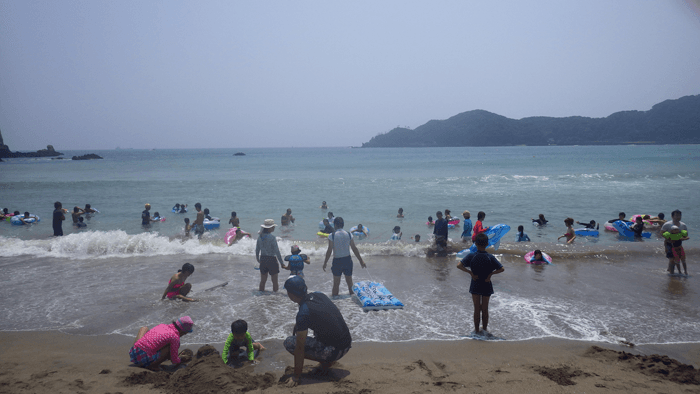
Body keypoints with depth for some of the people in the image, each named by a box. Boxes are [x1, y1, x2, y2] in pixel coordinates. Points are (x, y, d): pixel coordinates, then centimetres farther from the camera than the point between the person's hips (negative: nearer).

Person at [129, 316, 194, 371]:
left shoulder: (161, 326, 15)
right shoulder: (175, 337, -5)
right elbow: (174, 361, 2)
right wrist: (181, 360, 26)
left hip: (132, 354, 7)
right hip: (144, 360, -6)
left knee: (144, 328, 29)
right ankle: (153, 365, -4)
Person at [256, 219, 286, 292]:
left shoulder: (260, 237, 2)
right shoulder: (272, 237, -16)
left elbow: (257, 250, 11)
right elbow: (277, 252, -16)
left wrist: (258, 260, 27)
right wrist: (282, 263, -11)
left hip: (263, 259, 6)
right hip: (271, 260, -6)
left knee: (262, 281, 16)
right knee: (274, 281, 5)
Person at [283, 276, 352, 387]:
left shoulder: (303, 313, -21)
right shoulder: (319, 295, 1)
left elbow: (299, 348, -17)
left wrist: (296, 377, -10)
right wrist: (297, 325, 24)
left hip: (335, 351, -8)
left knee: (289, 343, -5)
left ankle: (325, 362, -1)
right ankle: (328, 360, 19)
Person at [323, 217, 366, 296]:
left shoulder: (332, 235, -11)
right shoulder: (349, 234, -2)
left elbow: (330, 250, -11)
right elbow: (354, 249, 0)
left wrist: (325, 262, -1)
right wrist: (361, 260, 8)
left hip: (337, 261, -3)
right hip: (347, 260, 3)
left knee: (336, 283, 8)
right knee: (349, 281, 15)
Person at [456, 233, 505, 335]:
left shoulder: (471, 256, -12)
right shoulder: (490, 257, -10)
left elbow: (459, 266, -19)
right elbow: (501, 269, -15)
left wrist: (470, 273, -14)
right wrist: (490, 274, -10)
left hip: (475, 285, 0)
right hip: (487, 285, 1)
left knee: (476, 309, 9)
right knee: (485, 309, 15)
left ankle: (476, 330, 16)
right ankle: (485, 329, 25)